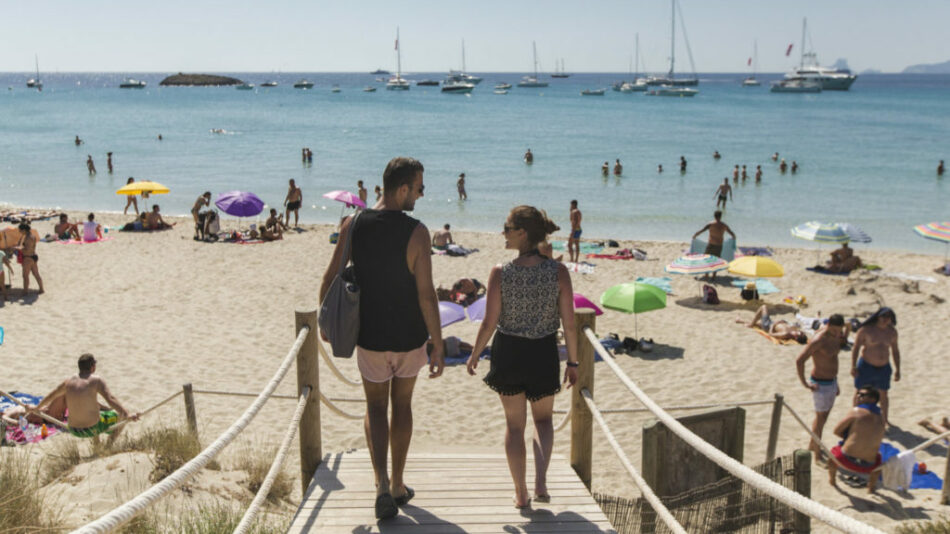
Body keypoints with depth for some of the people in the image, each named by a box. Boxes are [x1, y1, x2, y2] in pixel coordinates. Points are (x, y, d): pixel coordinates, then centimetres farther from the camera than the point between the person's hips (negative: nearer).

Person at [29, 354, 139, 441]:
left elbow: (51, 395, 18)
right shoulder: (96, 379, -14)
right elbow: (110, 399, -25)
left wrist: (37, 408, 35)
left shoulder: (69, 381, 2)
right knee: (118, 413, 16)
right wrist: (127, 415, -27)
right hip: (91, 429, -6)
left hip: (73, 430, 6)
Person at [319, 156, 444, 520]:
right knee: (402, 406, 18)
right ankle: (398, 485, 28)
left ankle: (382, 484, -3)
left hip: (370, 336, 1)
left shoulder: (353, 225, -7)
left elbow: (329, 278, 0)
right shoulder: (416, 232, -17)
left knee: (375, 408, 16)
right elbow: (426, 294, -19)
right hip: (410, 337, -1)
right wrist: (438, 347, -12)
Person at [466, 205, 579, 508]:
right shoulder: (558, 272, -12)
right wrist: (573, 362, 4)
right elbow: (569, 324, -8)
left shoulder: (500, 273, -15)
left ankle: (521, 494, 23)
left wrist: (475, 355, 6)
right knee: (543, 418, 24)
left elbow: (489, 323, -11)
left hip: (507, 353, -1)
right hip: (544, 353, 1)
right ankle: (540, 483, 7)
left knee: (514, 424, 16)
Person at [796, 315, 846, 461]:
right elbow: (799, 361, -28)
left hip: (832, 381, 8)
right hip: (821, 384, -8)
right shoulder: (818, 340, -25)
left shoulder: (836, 336, 2)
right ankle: (818, 455, 14)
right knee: (820, 419, 2)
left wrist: (836, 383, 20)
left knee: (823, 416, 20)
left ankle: (812, 446, 37)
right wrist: (805, 384, -21)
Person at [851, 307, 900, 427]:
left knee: (883, 395, 12)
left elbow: (895, 351, 9)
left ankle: (884, 420, 29)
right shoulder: (866, 329, -13)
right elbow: (855, 347, -10)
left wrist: (897, 370, 7)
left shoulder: (892, 332, 0)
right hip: (866, 366, -3)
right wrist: (853, 366, -16)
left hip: (884, 368, 3)